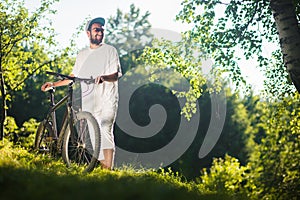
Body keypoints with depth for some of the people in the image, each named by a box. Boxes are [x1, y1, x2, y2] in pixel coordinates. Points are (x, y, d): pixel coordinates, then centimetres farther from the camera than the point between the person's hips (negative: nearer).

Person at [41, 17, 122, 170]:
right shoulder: (82, 54, 20)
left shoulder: (110, 50, 6)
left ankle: (108, 169, -21)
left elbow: (116, 75, -3)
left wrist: (103, 77, -24)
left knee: (105, 132, -18)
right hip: (88, 101, 4)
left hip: (107, 100, -4)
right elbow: (74, 77, 26)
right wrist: (54, 84, 18)